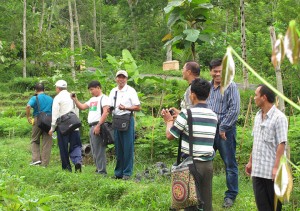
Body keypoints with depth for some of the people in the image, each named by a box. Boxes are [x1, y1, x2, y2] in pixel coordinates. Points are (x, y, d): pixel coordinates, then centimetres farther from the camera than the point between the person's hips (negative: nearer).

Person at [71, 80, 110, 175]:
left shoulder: (104, 98, -5)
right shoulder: (92, 100, 24)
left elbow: (105, 113, -16)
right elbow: (82, 107, 26)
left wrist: (98, 126, -22)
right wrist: (75, 99, 10)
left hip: (98, 127, -9)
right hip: (91, 127, 9)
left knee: (99, 150, -10)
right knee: (94, 151, 11)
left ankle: (102, 171, -9)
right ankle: (98, 169, 17)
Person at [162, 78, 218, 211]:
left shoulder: (187, 113, -12)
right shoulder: (213, 116, 7)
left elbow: (170, 135, -4)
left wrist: (169, 121, 15)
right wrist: (178, 118, 26)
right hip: (208, 164, 5)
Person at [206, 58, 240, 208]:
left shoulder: (231, 86, -8)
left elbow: (234, 110, -13)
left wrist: (223, 128, -13)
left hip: (225, 130, -6)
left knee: (230, 163, 4)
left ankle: (231, 195, 13)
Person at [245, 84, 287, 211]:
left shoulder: (279, 117, -11)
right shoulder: (258, 116, 13)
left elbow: (281, 144, -15)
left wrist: (276, 167, -19)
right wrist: (251, 161, 18)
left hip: (271, 171, -7)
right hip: (257, 169, 7)